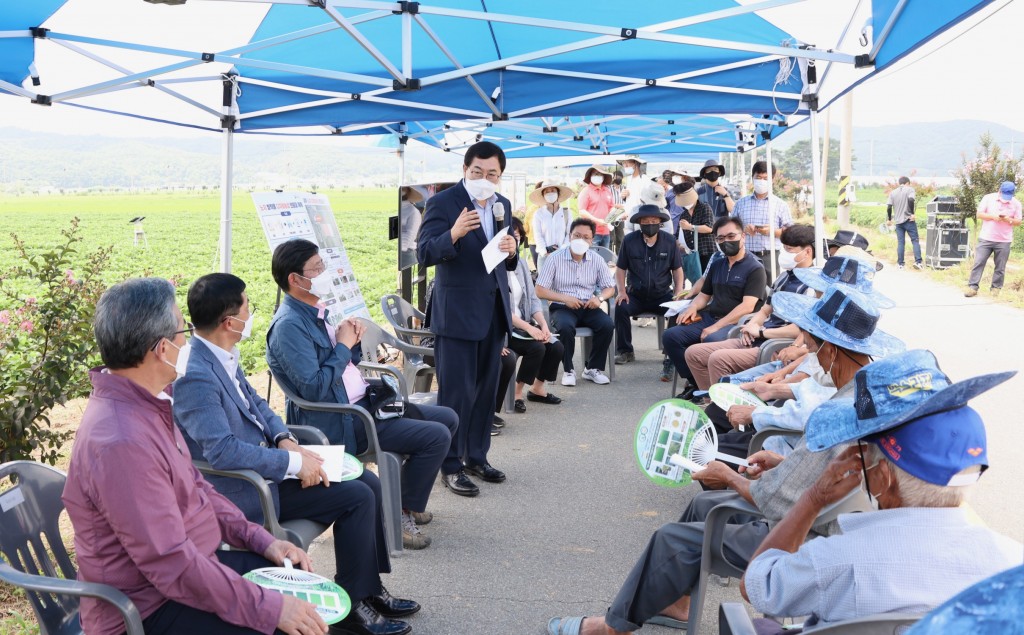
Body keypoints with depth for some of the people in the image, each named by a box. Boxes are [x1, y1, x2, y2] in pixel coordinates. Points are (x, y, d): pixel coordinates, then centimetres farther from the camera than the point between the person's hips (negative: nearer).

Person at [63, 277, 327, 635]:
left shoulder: (145, 404, 2)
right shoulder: (121, 442, -30)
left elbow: (194, 487, 15)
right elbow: (174, 567, -30)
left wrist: (259, 539, 6)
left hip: (187, 565, 10)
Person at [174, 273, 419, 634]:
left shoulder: (224, 356, 3)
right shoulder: (195, 377, -27)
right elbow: (222, 451, -33)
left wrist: (284, 439, -3)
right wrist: (293, 462, -25)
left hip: (263, 462, 10)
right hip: (245, 491, -10)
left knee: (367, 481, 7)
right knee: (357, 497, -12)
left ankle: (370, 587, 18)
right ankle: (352, 603, 2)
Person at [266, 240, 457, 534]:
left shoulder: (317, 311, 11)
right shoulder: (289, 325, -19)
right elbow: (315, 389, -25)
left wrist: (354, 341, -1)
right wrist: (343, 346, -15)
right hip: (336, 424, -10)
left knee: (448, 418, 10)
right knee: (437, 436, -16)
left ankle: (408, 501, 21)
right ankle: (401, 511, 2)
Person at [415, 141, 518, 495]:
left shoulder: (502, 205, 10)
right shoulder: (443, 203, -9)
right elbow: (425, 254, -16)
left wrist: (512, 252, -8)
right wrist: (454, 233, -34)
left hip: (493, 311, 7)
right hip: (457, 312, -6)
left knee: (486, 390, 13)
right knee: (456, 393, -3)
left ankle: (476, 457, 25)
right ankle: (451, 466, 6)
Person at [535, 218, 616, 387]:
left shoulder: (597, 260, 3)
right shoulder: (555, 258, -6)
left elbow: (610, 288, 10)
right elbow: (540, 291, -7)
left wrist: (599, 298, -14)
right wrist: (565, 298, -20)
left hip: (588, 307, 3)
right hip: (562, 307, -3)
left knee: (607, 325, -24)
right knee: (566, 327, -35)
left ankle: (593, 368, -6)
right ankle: (568, 370, -14)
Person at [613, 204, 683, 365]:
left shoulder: (669, 241, -1)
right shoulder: (629, 240, -3)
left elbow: (677, 269, 7)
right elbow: (620, 268, 5)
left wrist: (679, 291, -7)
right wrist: (621, 291, -9)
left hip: (662, 295, 0)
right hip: (636, 295, 0)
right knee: (620, 308, -29)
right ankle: (625, 351, -10)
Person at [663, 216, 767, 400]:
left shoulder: (755, 268, -3)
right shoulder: (717, 265, 21)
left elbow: (747, 307, -14)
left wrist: (716, 327, -21)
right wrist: (693, 307, 3)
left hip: (736, 324, -7)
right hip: (708, 318, 7)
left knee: (712, 340, -38)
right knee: (671, 336, -14)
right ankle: (694, 383, -7)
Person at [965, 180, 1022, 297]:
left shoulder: (1016, 203, 2)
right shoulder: (988, 198, -1)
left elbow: (1018, 222, 5)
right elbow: (979, 214, -1)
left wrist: (1009, 220, -16)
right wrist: (992, 216, -18)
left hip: (1004, 241, 1)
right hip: (986, 239, 0)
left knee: (1000, 267, 3)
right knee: (978, 263, -4)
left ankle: (996, 288, 12)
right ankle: (972, 287, -3)